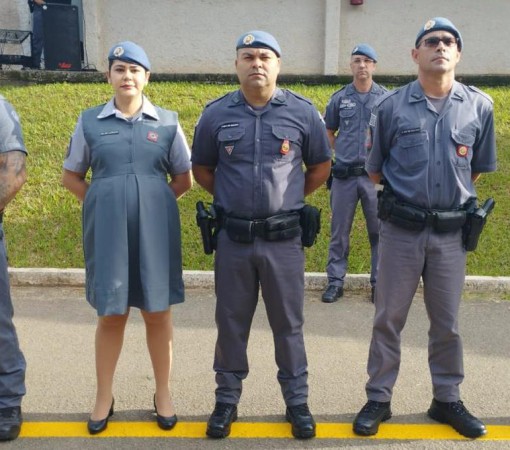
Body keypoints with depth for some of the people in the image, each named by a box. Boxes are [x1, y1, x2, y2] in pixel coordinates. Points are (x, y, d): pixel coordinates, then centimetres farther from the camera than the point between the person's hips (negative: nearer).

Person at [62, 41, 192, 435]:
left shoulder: (167, 122, 1)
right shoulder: (90, 121, 3)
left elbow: (184, 180, 10)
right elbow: (71, 177, 11)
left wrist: (153, 202, 3)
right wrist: (105, 203, 2)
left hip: (155, 230, 0)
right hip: (107, 231, 0)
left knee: (158, 312, 8)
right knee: (111, 314, 9)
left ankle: (163, 393, 25)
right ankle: (104, 396, 26)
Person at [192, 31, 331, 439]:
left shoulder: (302, 112, -1)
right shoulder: (216, 114, 1)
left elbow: (321, 165, 11)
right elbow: (201, 168, 13)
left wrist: (291, 197, 8)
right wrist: (229, 199, 8)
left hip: (283, 238, 0)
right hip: (233, 237, 1)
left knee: (288, 323, 10)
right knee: (231, 323, 11)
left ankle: (297, 402, 26)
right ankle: (227, 400, 27)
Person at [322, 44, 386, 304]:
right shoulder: (339, 98, 5)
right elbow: (328, 132, 15)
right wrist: (339, 154, 4)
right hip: (343, 175, 1)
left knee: (379, 231, 6)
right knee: (339, 231, 7)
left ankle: (379, 282, 19)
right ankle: (335, 281, 18)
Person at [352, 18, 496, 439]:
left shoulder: (479, 106, 0)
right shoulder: (390, 106, -4)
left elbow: (477, 168, 13)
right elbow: (375, 170, 6)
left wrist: (452, 194, 13)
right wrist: (408, 191, 10)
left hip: (451, 231, 2)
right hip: (401, 229, -1)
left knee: (447, 323, 14)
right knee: (388, 319, 9)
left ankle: (447, 400, 31)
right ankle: (378, 400, 23)